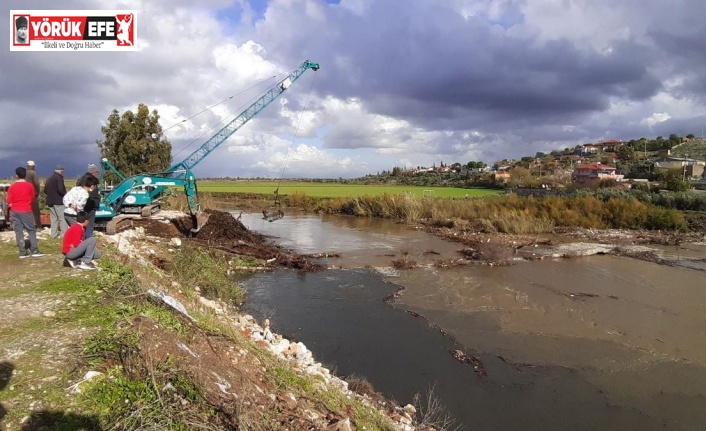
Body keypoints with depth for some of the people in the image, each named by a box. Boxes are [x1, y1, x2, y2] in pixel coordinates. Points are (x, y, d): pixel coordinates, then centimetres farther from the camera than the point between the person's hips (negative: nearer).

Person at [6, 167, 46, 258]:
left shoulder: (12, 187, -1)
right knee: (32, 230, 4)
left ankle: (22, 252, 5)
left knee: (18, 231, 5)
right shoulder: (29, 186, -5)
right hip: (26, 211, -2)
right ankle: (34, 251, -2)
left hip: (15, 211, 3)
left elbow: (9, 202, 0)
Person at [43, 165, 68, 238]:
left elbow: (45, 190, 16)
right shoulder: (59, 177, -10)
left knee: (54, 218, 13)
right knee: (63, 218, -7)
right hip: (59, 201, -8)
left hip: (50, 201, 8)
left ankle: (54, 234, 14)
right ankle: (64, 234, -11)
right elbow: (60, 190, -20)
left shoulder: (49, 179, 15)